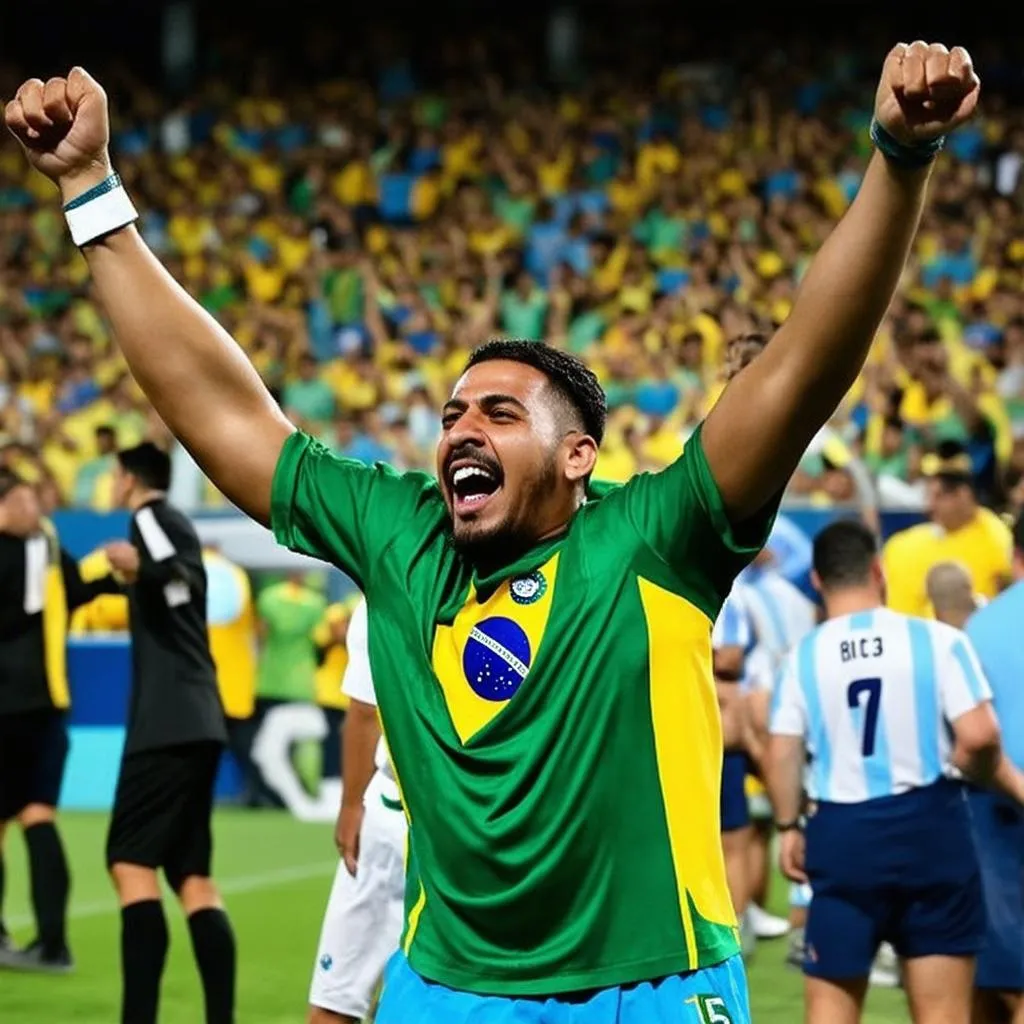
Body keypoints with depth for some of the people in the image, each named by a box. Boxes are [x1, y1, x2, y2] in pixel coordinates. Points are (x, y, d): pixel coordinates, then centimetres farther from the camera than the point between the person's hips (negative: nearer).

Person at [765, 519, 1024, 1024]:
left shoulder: (803, 656, 0)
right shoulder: (936, 640, -6)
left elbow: (781, 755, -2)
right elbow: (979, 736, -13)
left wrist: (789, 827, 12)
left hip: (841, 832, 1)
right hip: (928, 826, -1)